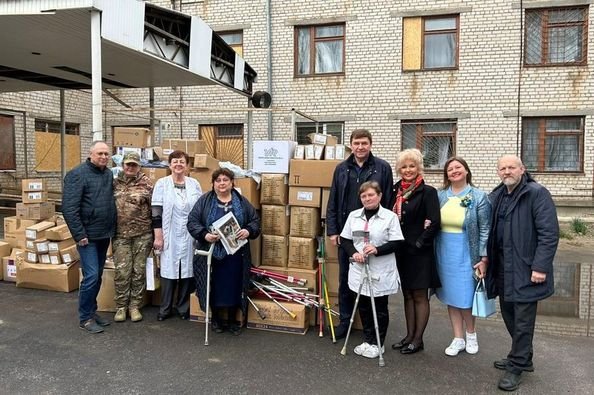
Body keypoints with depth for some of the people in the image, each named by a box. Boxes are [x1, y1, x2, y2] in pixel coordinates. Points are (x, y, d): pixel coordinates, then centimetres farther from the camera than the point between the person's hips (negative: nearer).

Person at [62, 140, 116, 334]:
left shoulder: (109, 174, 8)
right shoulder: (77, 174, -11)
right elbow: (69, 208, -16)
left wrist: (112, 230, 9)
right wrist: (79, 235, -17)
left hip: (104, 235, 7)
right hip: (88, 235, -6)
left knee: (98, 276, 14)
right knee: (91, 276, -6)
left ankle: (92, 311, 27)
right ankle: (85, 318, 9)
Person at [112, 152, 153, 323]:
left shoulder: (146, 182, 0)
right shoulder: (115, 182, 8)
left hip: (142, 234, -1)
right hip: (121, 234, 2)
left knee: (139, 270, 6)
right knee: (122, 271, 2)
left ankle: (135, 305, 18)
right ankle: (121, 306, 16)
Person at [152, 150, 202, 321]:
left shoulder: (195, 184, 6)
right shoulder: (162, 183, 0)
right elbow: (156, 213, -3)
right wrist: (158, 237, -7)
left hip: (190, 237, 2)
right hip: (169, 237, -2)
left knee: (187, 271, 6)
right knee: (168, 270, 3)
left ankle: (183, 307, 21)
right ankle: (165, 309, 18)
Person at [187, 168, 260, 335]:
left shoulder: (242, 201, 5)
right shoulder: (204, 200, 1)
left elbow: (255, 220, 5)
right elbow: (192, 222, -4)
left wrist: (248, 231, -15)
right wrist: (204, 235, -20)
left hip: (235, 254, 1)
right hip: (211, 253, -1)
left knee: (234, 287, 7)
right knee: (214, 287, 8)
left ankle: (233, 320, 23)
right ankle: (216, 318, 27)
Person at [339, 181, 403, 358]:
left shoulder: (390, 216, -6)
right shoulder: (353, 216, 6)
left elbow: (396, 243, -9)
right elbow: (345, 239, 7)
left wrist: (377, 250, -23)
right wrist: (353, 253, -11)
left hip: (381, 272, -4)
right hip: (360, 269, 4)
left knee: (380, 308, 8)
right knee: (363, 307, 14)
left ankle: (377, 343, 23)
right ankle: (367, 340, 30)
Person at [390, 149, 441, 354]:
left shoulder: (428, 192, -10)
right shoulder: (396, 191, 7)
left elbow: (434, 223, -16)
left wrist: (418, 243, -15)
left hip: (419, 252, -6)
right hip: (401, 251, 6)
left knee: (420, 296, 6)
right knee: (407, 295, 15)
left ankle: (418, 339, 17)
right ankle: (410, 336, 26)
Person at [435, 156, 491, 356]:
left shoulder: (479, 197, -4)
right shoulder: (440, 196, 4)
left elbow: (485, 230, -6)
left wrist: (484, 258, -10)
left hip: (466, 254, -3)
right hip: (444, 253, 3)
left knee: (465, 296, 4)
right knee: (450, 296, 10)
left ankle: (471, 334, 30)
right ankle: (458, 339, 24)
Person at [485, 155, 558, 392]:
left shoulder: (537, 194, -10)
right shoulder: (495, 197, 11)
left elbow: (549, 233, -15)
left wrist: (540, 267, -20)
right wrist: (485, 260, 8)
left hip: (525, 269, -7)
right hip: (502, 267, 7)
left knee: (522, 320, 1)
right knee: (508, 315, 16)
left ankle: (516, 366, 14)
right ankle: (521, 357, 33)